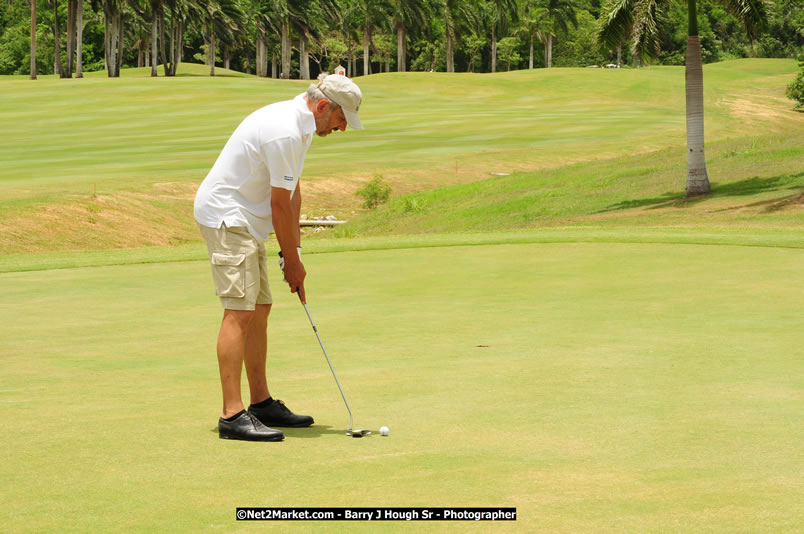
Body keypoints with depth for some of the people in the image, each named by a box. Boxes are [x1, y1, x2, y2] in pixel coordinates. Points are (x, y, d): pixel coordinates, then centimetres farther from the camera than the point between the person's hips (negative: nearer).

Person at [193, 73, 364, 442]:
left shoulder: (300, 124, 10)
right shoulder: (285, 132, -23)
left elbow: (292, 192, 14)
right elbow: (280, 205, -17)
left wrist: (293, 251, 9)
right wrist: (292, 261, -6)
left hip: (244, 218, 11)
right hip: (225, 215, -11)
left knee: (260, 309, 13)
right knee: (239, 312, -15)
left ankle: (261, 402, 20)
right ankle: (232, 415, -18)